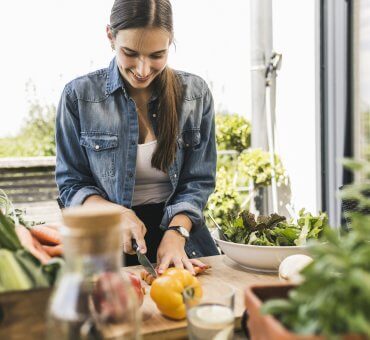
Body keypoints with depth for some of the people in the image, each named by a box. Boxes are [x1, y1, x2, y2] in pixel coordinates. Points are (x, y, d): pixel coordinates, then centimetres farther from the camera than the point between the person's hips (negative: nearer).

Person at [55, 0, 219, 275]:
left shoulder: (196, 93, 1)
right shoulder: (78, 96, -3)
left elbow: (198, 181, 2)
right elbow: (71, 184, 2)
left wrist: (176, 233, -13)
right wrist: (117, 214, -16)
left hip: (181, 233, 2)